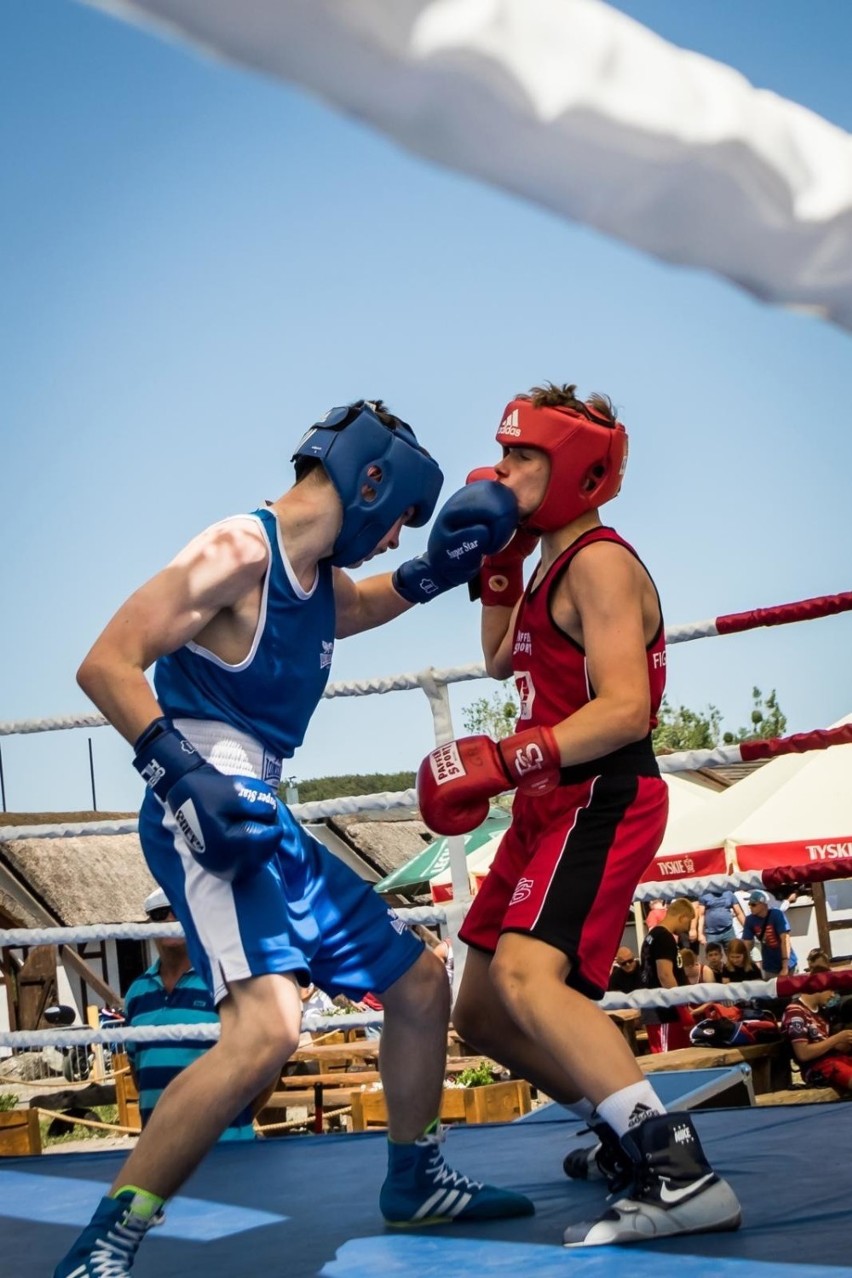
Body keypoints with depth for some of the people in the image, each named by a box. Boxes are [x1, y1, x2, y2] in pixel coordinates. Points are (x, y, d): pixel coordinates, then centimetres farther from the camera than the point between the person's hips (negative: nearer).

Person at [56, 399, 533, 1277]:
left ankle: (415, 1182, 39)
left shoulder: (320, 579, 15)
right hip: (210, 818, -10)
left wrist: (434, 569, 21)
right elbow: (107, 663, -18)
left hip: (266, 823, 10)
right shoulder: (240, 552, -12)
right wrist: (181, 775, -28)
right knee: (266, 1024, -30)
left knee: (420, 986, 20)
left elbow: (357, 606, 41)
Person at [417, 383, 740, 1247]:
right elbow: (502, 662, 35)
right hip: (552, 808, 10)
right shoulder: (555, 566, 18)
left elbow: (626, 709, -24)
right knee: (481, 1014, 16)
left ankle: (681, 1175, -38)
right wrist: (498, 564, 22)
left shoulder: (600, 561, -12)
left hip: (601, 803, -10)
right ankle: (628, 1137, 29)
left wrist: (502, 762, -30)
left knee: (526, 979, -33)